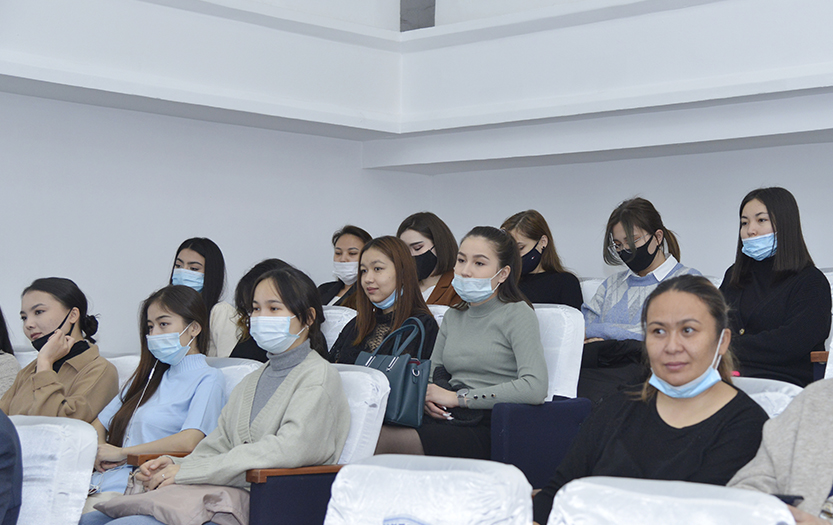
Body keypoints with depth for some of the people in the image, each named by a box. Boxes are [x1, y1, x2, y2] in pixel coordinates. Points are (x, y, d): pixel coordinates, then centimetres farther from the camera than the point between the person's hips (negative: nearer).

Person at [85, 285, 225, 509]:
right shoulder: (149, 375, 26)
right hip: (101, 482, 7)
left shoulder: (208, 379, 2)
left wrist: (121, 453, -5)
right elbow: (99, 425, 27)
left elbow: (188, 442, -15)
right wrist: (99, 451, 3)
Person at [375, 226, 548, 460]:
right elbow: (433, 373, 26)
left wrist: (457, 397, -13)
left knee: (381, 440, -28)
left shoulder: (517, 314, 0)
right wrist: (426, 397, -1)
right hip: (449, 421, 6)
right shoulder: (452, 316, 21)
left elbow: (534, 388, -15)